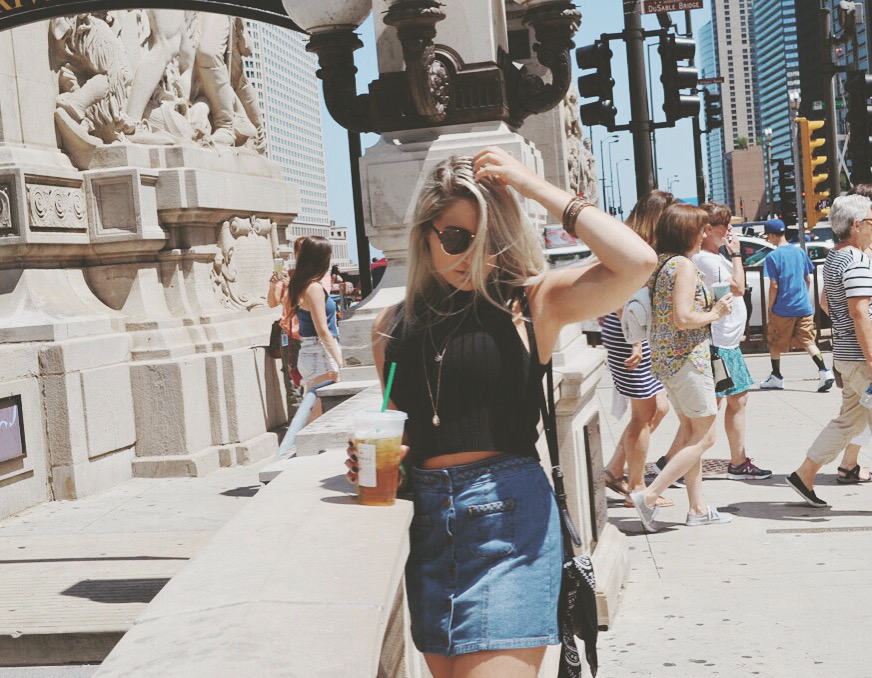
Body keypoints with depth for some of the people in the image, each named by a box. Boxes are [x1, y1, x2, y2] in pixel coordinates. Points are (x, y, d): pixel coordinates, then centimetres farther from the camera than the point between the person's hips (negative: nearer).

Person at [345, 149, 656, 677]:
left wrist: (537, 187, -13)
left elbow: (638, 262, -19)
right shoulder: (394, 324, 10)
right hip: (425, 521, 5)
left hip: (507, 516, -5)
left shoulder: (532, 302, -2)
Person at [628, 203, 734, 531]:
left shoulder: (658, 262, 9)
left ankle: (697, 508, 21)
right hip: (687, 357, -9)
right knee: (704, 436, 0)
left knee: (689, 431, 16)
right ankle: (649, 495, -4)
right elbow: (683, 318, -24)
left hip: (663, 357, 9)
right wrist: (714, 313, -9)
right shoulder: (684, 265, -17)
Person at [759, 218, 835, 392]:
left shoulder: (772, 257, -12)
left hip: (782, 309, -5)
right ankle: (824, 372, -9)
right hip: (804, 306, 5)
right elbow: (808, 280, 11)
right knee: (808, 341, 7)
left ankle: (776, 377, 23)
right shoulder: (800, 252, 5)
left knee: (775, 343, 13)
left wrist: (770, 307, -2)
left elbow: (774, 286, -13)